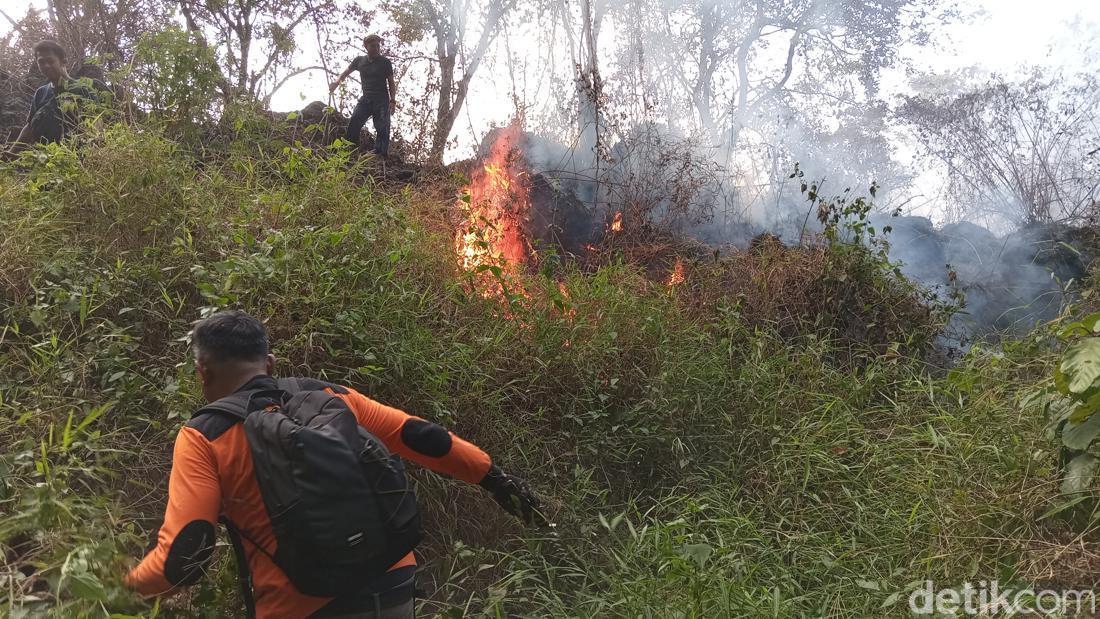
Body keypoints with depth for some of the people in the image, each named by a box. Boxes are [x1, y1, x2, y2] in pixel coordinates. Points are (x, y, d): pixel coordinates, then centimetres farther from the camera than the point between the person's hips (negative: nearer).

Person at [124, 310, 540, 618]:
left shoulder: (203, 438, -3)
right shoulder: (328, 395, 7)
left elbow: (182, 560, -9)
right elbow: (419, 437, 10)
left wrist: (131, 581, 12)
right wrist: (495, 478, 19)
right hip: (391, 584, 4)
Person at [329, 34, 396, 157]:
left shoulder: (385, 62, 1)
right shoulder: (359, 60, 9)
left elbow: (391, 83, 4)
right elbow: (346, 72, 23)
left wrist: (393, 101, -8)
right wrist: (337, 82, 3)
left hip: (381, 101, -3)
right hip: (365, 99, 3)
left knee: (382, 129, -11)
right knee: (354, 123, -16)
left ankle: (380, 155, -12)